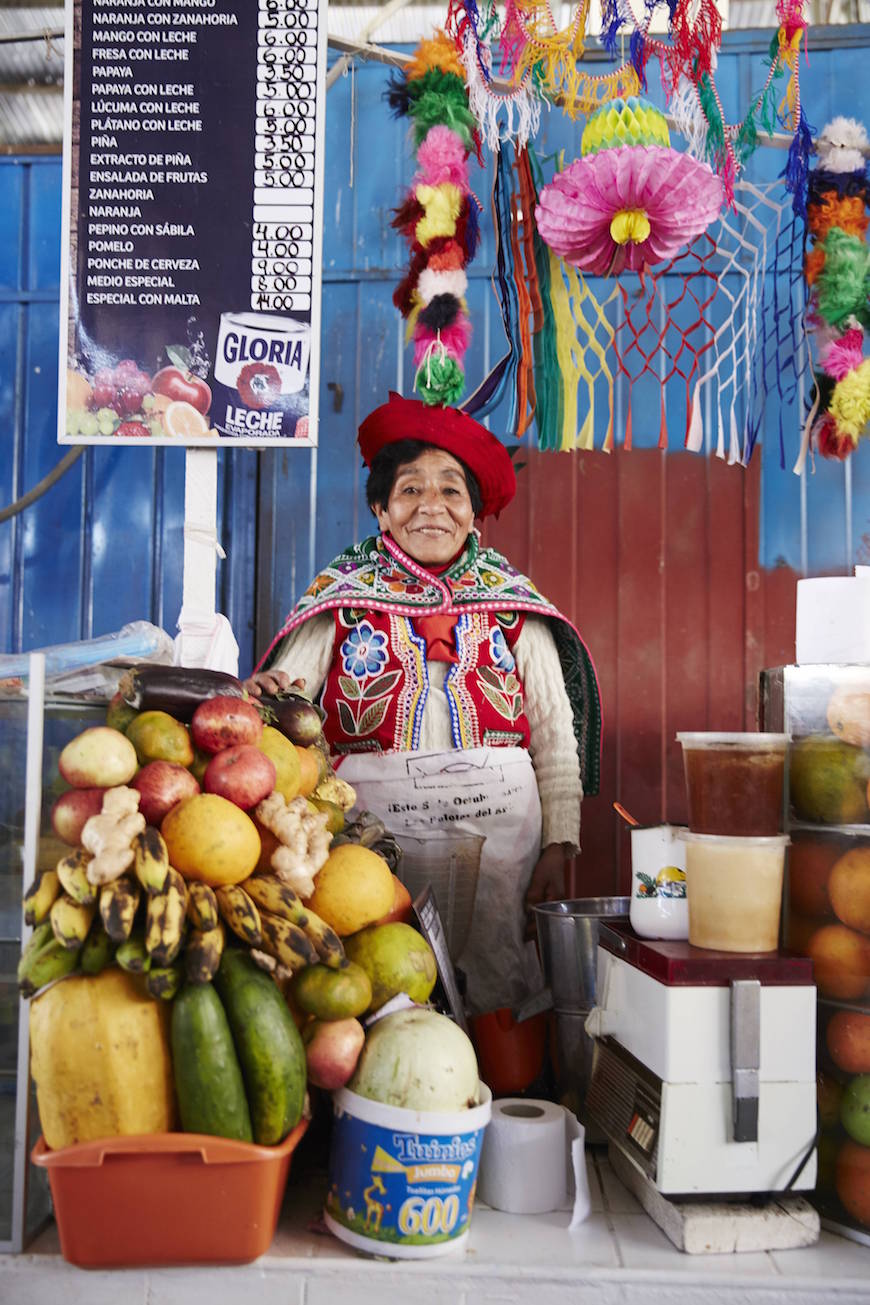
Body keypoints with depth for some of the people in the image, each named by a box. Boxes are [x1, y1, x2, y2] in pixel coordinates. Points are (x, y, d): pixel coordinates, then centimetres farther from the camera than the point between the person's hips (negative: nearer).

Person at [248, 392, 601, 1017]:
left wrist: (558, 847, 1)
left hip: (499, 825, 1)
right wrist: (264, 696, -26)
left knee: (498, 993, 6)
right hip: (374, 825, -1)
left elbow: (556, 735, 7)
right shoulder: (341, 597, 4)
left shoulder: (515, 602, 6)